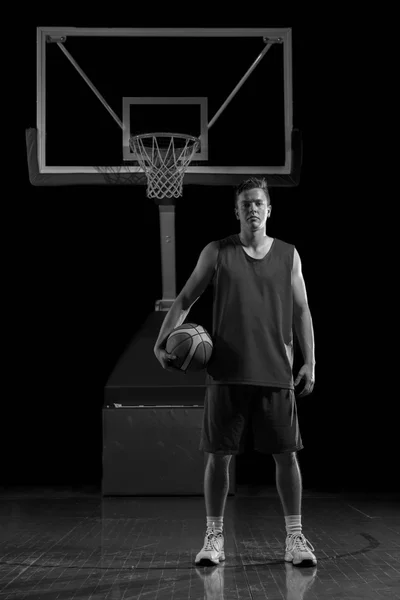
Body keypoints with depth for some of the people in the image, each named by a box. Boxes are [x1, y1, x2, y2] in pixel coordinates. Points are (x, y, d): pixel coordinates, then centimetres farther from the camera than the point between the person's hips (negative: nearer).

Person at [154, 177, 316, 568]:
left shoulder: (288, 255, 8)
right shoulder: (216, 253, 4)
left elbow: (301, 311, 10)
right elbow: (185, 300, 7)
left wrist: (309, 362, 2)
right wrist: (161, 343, -5)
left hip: (276, 374, 1)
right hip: (226, 373, -1)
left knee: (286, 455, 1)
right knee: (219, 455, 2)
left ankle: (294, 538, 12)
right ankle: (214, 537, 14)